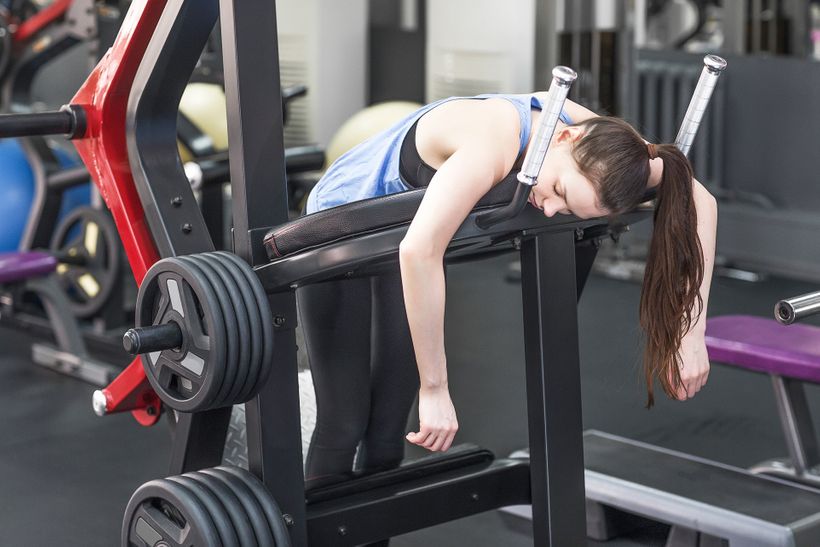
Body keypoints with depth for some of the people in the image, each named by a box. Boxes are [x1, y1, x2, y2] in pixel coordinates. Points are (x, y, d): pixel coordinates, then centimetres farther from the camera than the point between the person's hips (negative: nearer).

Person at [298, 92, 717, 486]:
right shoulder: (492, 145, -42)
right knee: (345, 419, -4)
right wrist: (434, 389, -48)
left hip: (399, 239, 6)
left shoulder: (599, 138, -22)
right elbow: (418, 250, -53)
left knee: (393, 416, 4)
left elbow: (697, 200, -15)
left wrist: (689, 335, -21)